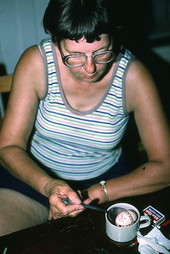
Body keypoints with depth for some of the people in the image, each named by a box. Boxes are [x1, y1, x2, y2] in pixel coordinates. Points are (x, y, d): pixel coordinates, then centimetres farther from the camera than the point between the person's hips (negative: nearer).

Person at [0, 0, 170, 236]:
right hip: (35, 174, 0)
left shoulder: (133, 76, -20)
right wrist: (48, 186, -35)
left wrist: (94, 194, -25)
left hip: (106, 181, 1)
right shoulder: (36, 62, -19)